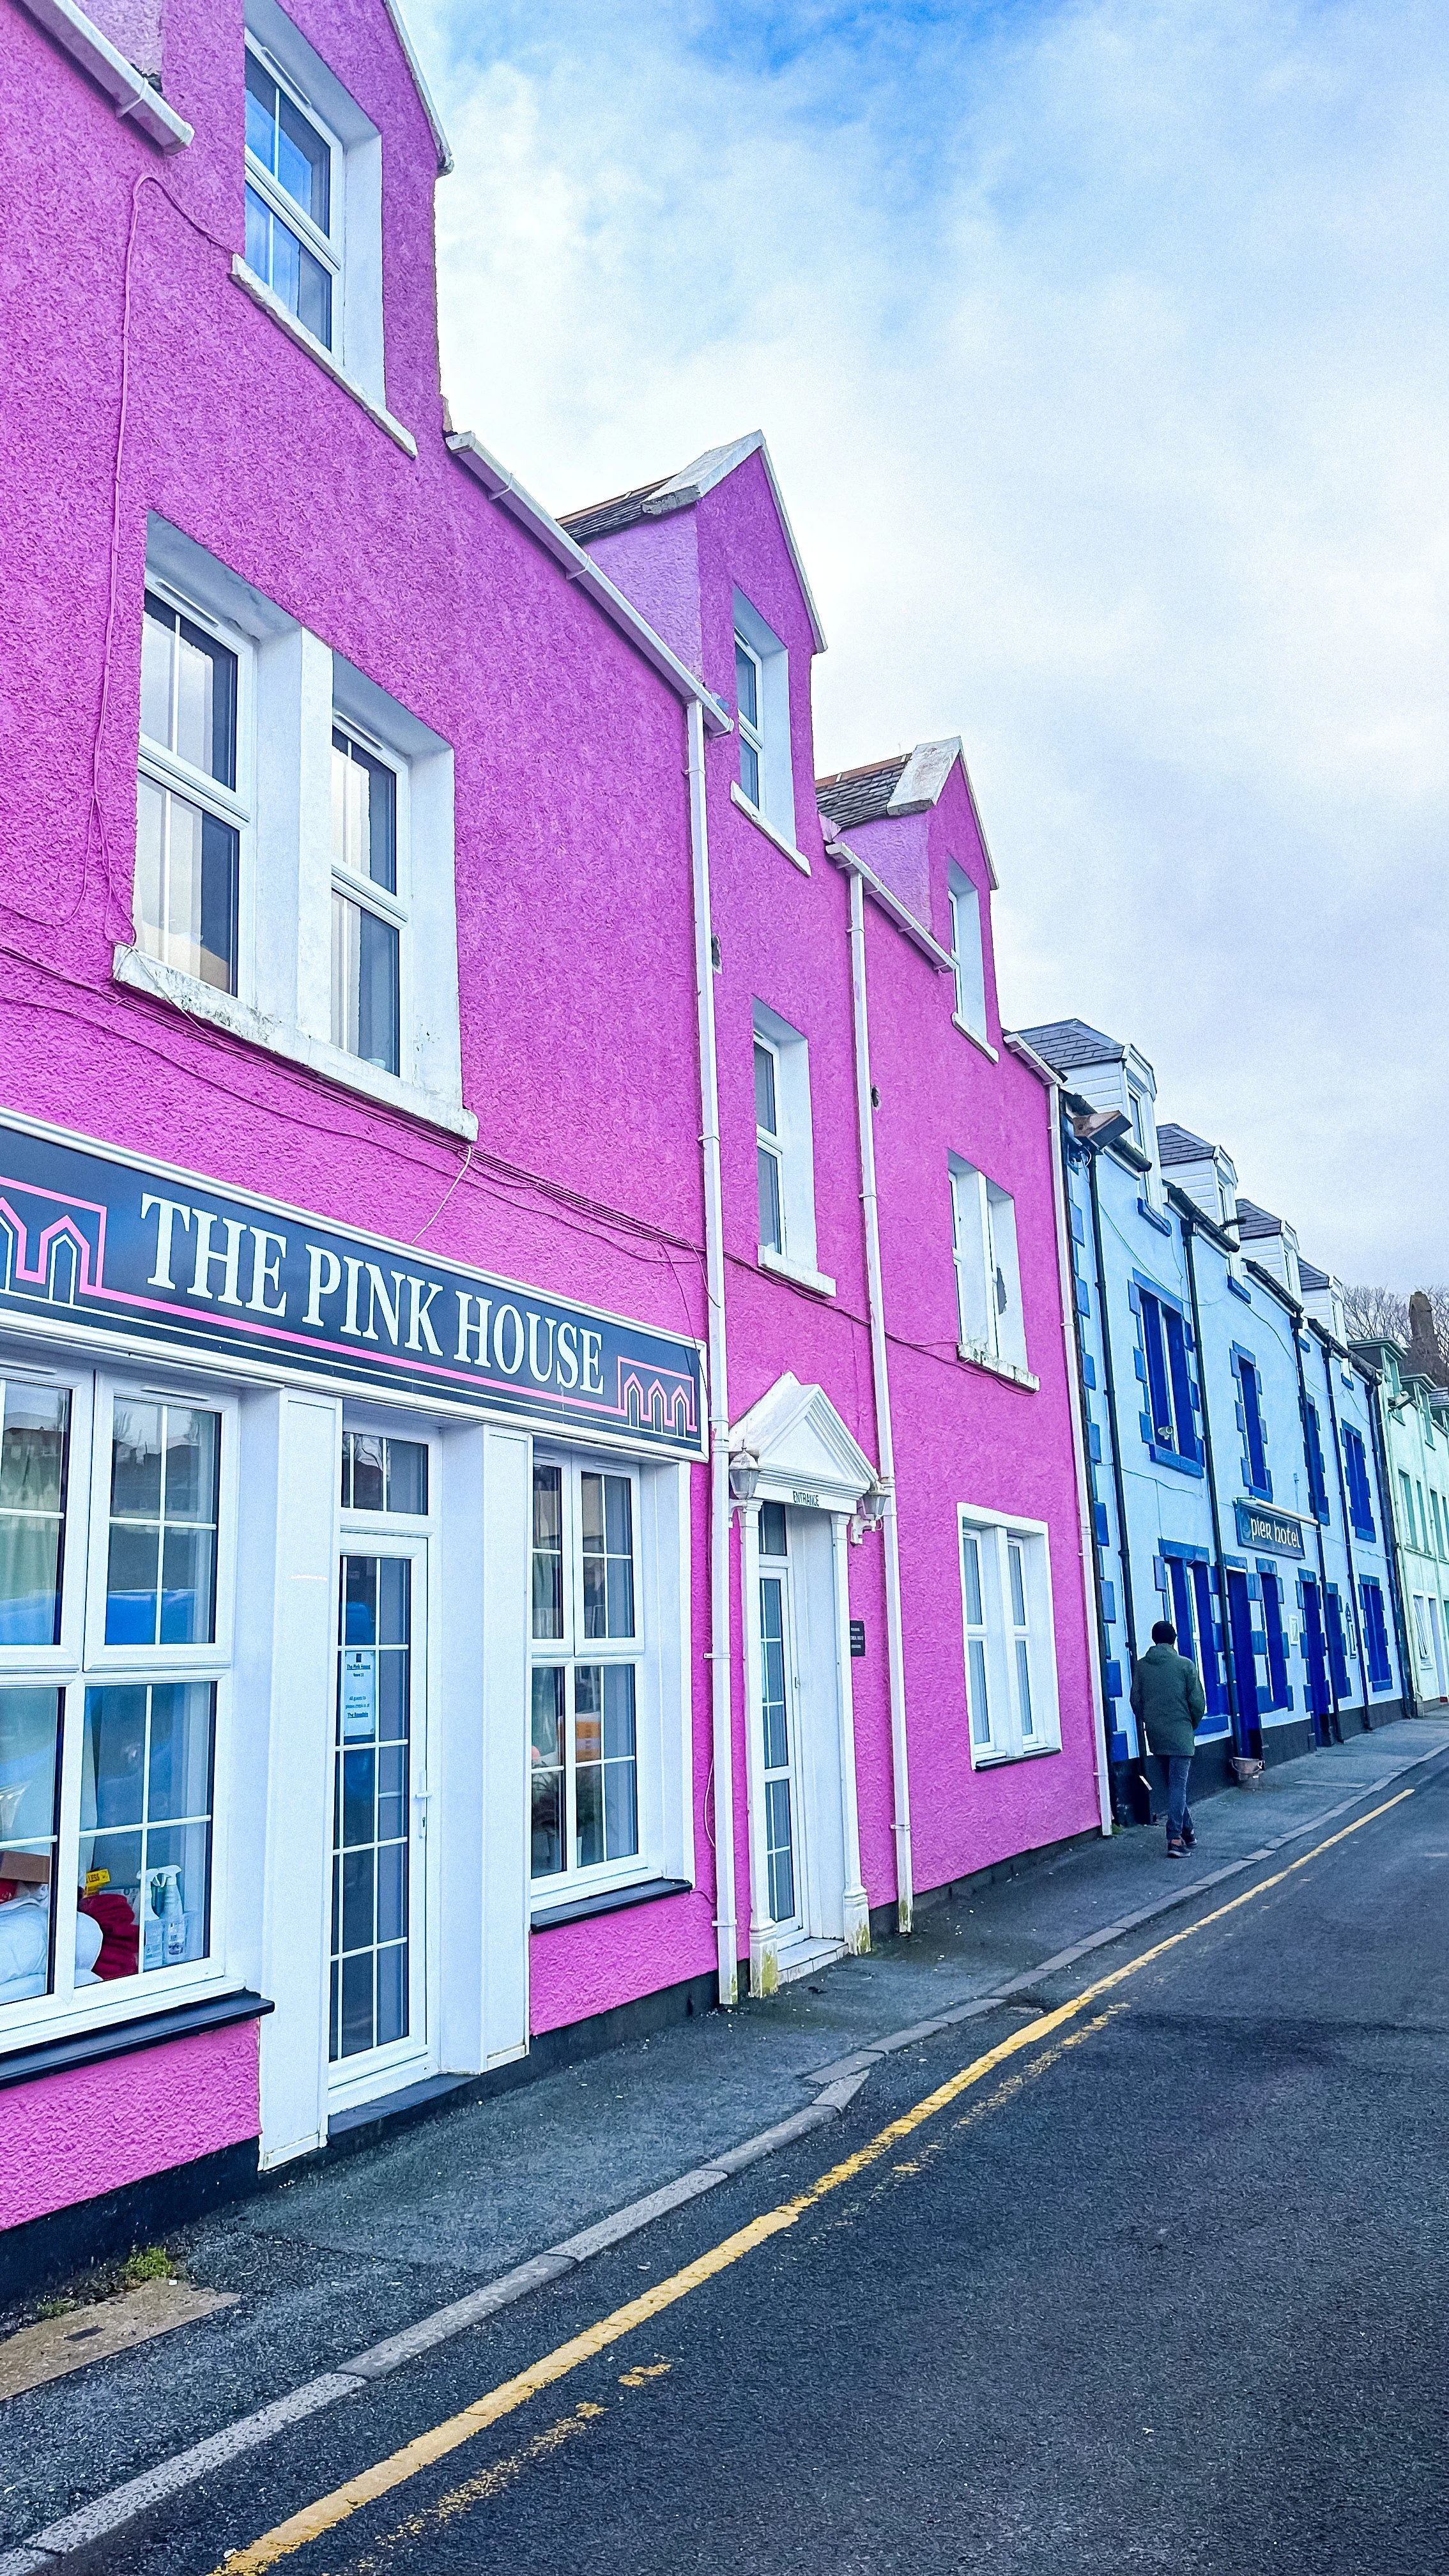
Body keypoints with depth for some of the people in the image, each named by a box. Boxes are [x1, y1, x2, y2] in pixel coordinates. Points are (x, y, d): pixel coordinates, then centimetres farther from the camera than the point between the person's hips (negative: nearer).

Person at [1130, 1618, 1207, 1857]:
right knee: (1178, 1784, -5)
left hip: (1155, 1735, 4)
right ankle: (1175, 1839, -13)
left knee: (1175, 1782, 18)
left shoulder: (1141, 1666, 3)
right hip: (1180, 1734, -4)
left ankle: (1187, 1831, 24)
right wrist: (1193, 1726, 11)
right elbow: (1198, 1702, -5)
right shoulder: (1185, 1665, -6)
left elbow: (1136, 1701, 6)